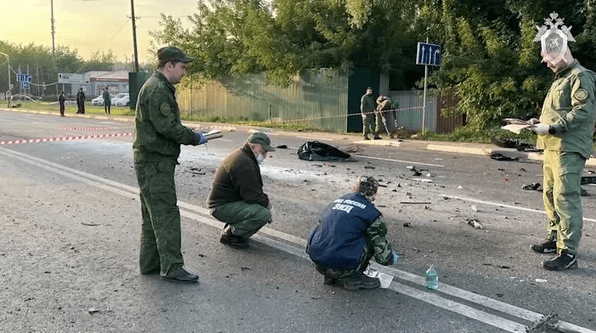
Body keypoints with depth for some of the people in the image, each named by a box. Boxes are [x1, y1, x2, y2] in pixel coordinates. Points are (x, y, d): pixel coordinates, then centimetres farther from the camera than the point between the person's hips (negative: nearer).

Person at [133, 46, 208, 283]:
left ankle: (150, 264, 25)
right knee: (166, 215, -7)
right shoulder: (157, 90, -15)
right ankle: (172, 268, -1)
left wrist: (191, 135, 11)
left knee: (153, 215, 16)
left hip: (153, 161, 11)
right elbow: (167, 127, -22)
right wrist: (195, 138, -11)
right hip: (154, 162, -11)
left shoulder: (161, 88, 19)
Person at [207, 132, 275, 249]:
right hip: (222, 207, -11)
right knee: (263, 214, -24)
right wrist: (267, 203, -6)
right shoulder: (244, 163, -22)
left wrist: (265, 200, 4)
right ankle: (229, 234, -7)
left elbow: (253, 189, 20)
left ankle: (232, 227, 13)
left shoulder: (241, 155, 13)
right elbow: (251, 195, -24)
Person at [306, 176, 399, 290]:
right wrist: (392, 258, 28)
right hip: (342, 267, -6)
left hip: (316, 262, 6)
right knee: (373, 237, 11)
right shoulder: (373, 213, 1)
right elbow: (383, 255, 2)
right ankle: (353, 278, 10)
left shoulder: (335, 202, 18)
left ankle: (331, 276, 22)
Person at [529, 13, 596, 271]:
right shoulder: (561, 78, 21)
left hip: (569, 149, -10)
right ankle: (555, 238, 29)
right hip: (552, 147, 10)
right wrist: (542, 122, 11)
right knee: (550, 194, 16)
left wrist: (552, 127, -22)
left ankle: (568, 252, -10)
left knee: (566, 198, -12)